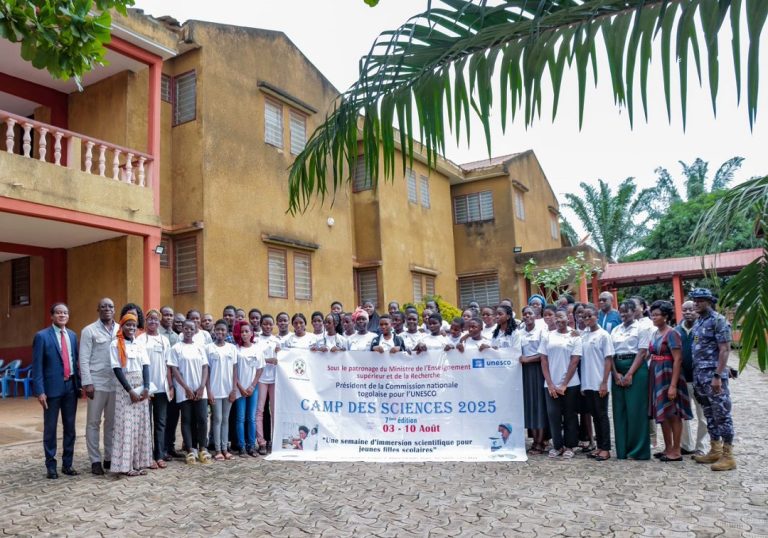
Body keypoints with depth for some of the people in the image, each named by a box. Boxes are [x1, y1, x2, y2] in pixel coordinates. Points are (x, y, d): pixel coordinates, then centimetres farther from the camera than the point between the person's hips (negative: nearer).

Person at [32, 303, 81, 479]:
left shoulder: (72, 335, 9)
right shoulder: (42, 336, -6)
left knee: (70, 427, 10)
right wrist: (40, 391, -14)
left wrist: (78, 383, 7)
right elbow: (37, 366, -9)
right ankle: (51, 465, 17)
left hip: (71, 386, 5)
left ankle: (67, 464, 20)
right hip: (52, 387, -5)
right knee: (50, 428, 6)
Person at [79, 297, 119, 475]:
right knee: (93, 423, 3)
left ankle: (109, 458, 19)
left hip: (117, 383, 3)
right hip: (97, 383, -3)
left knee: (112, 422, 9)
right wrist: (87, 383, -10)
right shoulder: (89, 331, -1)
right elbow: (84, 359, -4)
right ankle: (95, 460, 12)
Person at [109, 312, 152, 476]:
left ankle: (139, 462, 12)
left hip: (141, 388, 5)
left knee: (141, 425, 5)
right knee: (126, 425, -4)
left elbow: (145, 367, 3)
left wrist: (146, 388, -10)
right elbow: (117, 369, -10)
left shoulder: (140, 345, 10)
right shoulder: (115, 345, -4)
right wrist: (130, 390, -15)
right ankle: (125, 465, 2)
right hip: (124, 388, -4)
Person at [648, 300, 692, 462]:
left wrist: (673, 385, -22)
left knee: (673, 414, 0)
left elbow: (678, 360, -18)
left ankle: (676, 452, 9)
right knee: (662, 414, 13)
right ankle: (668, 448, 23)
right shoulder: (655, 333, 11)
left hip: (668, 374, -8)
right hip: (656, 375, 8)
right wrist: (653, 377, 8)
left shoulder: (671, 334, -13)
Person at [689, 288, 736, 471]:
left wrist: (718, 376, -20)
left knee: (722, 414, -3)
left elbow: (725, 349, -14)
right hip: (699, 374, 8)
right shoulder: (698, 322, 14)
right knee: (709, 414, 13)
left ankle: (728, 456, 3)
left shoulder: (718, 320, -9)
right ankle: (715, 451, 22)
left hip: (713, 374, -8)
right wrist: (695, 376, 13)